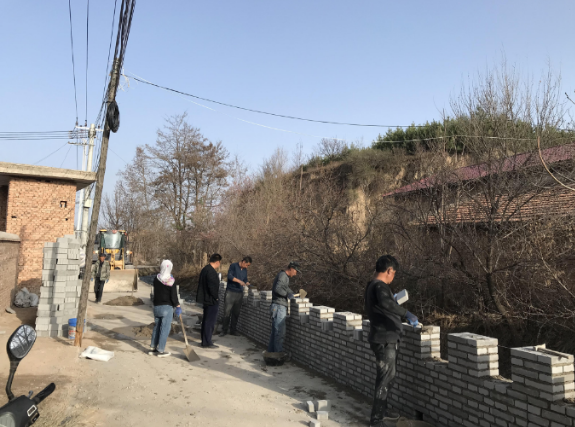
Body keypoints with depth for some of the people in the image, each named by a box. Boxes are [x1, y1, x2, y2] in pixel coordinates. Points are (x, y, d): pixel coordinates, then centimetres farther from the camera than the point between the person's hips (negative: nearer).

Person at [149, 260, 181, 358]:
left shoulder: (156, 279, 2)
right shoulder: (170, 280, -15)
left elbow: (156, 292, 11)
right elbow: (173, 296, -12)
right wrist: (177, 306, -1)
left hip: (156, 306, 6)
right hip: (167, 307, -6)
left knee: (157, 327, 17)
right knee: (165, 328, 1)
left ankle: (153, 348, 24)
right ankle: (161, 350, 5)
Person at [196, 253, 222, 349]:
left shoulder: (204, 269, 10)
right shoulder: (211, 272, -22)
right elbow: (212, 287, -26)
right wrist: (216, 297, -11)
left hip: (206, 300, 10)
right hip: (211, 301, -10)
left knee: (206, 321, 17)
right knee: (210, 322, -2)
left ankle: (204, 341, 26)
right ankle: (207, 343, 4)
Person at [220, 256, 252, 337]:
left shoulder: (245, 270, 14)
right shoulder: (233, 266, -4)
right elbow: (229, 276, -16)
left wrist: (247, 283, -1)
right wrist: (239, 281, -25)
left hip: (239, 293, 6)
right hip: (230, 292, -5)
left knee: (236, 313, 8)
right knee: (227, 312, -5)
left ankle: (233, 330, 17)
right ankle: (224, 330, 4)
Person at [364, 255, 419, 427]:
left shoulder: (372, 285, 11)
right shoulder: (379, 286, -21)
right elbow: (386, 303, -42)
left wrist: (393, 300, 34)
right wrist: (406, 313, -39)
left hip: (384, 338, 10)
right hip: (385, 340, -10)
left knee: (386, 376, 20)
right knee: (386, 378, -3)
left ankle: (381, 412, 32)